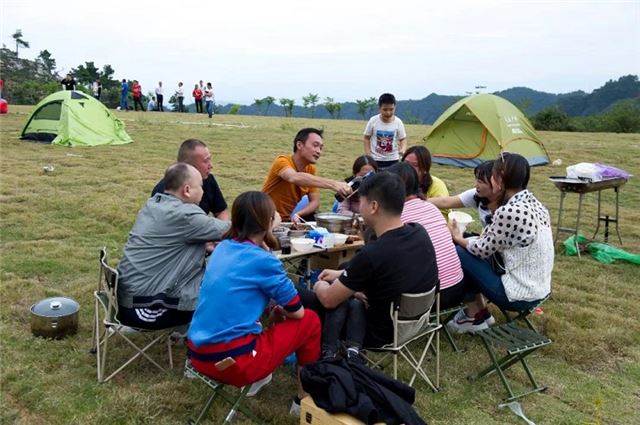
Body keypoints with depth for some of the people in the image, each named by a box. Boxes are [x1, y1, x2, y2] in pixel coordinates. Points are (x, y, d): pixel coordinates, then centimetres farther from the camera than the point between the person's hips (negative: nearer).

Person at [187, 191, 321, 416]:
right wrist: (281, 310, 20)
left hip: (199, 355, 8)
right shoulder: (263, 260, -13)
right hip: (234, 362, -8)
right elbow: (297, 312, -2)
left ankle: (256, 378, 28)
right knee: (310, 321, 8)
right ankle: (304, 399, 20)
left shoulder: (223, 247, 8)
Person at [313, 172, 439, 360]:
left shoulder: (371, 254, -32)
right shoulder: (419, 233, -11)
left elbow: (328, 300, -16)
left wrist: (320, 286, 7)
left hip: (386, 333, -6)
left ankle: (328, 355, 10)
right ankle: (354, 350, 3)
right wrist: (342, 274, 12)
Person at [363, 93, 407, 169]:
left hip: (392, 160, 1)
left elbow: (403, 139, -1)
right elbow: (367, 138, -1)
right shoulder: (373, 121, -11)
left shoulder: (398, 122, -10)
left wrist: (403, 149, -24)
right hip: (375, 159, -1)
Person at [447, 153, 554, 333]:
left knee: (459, 253, -3)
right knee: (470, 248, 15)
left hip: (519, 295, -9)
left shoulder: (508, 212, -24)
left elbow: (483, 250, -11)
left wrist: (459, 239, 7)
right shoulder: (535, 204, 4)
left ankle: (475, 316, 13)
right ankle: (479, 312, 21)